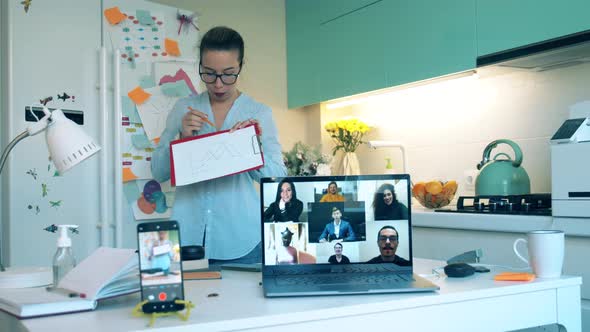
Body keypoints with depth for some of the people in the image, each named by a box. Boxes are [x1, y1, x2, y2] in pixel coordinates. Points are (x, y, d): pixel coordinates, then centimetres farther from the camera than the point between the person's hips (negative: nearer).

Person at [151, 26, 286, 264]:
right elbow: (158, 173, 6)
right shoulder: (184, 109, 6)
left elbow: (278, 178, 1)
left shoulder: (260, 113, 2)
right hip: (188, 236, 1)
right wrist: (183, 137, -10)